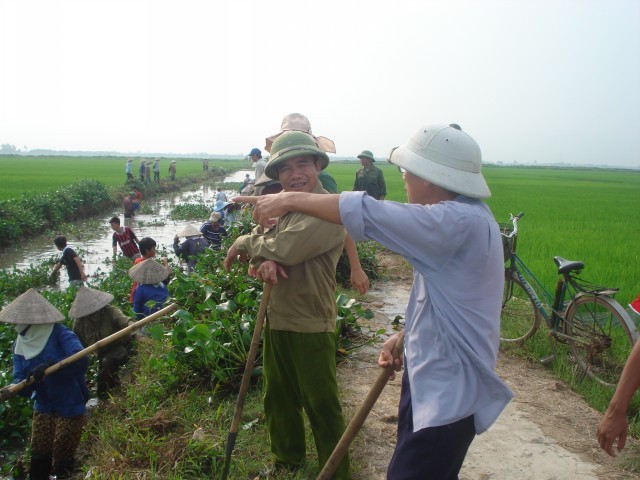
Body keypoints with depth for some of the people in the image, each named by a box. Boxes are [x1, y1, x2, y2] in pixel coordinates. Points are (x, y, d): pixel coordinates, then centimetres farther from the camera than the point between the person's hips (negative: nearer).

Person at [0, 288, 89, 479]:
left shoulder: (60, 334, -21)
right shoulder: (20, 345, -1)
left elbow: (81, 361, -35)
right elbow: (19, 380, -7)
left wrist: (49, 367, -37)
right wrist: (25, 384, -29)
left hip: (70, 408, -6)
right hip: (43, 408, 6)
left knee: (62, 462, 7)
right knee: (38, 461, 16)